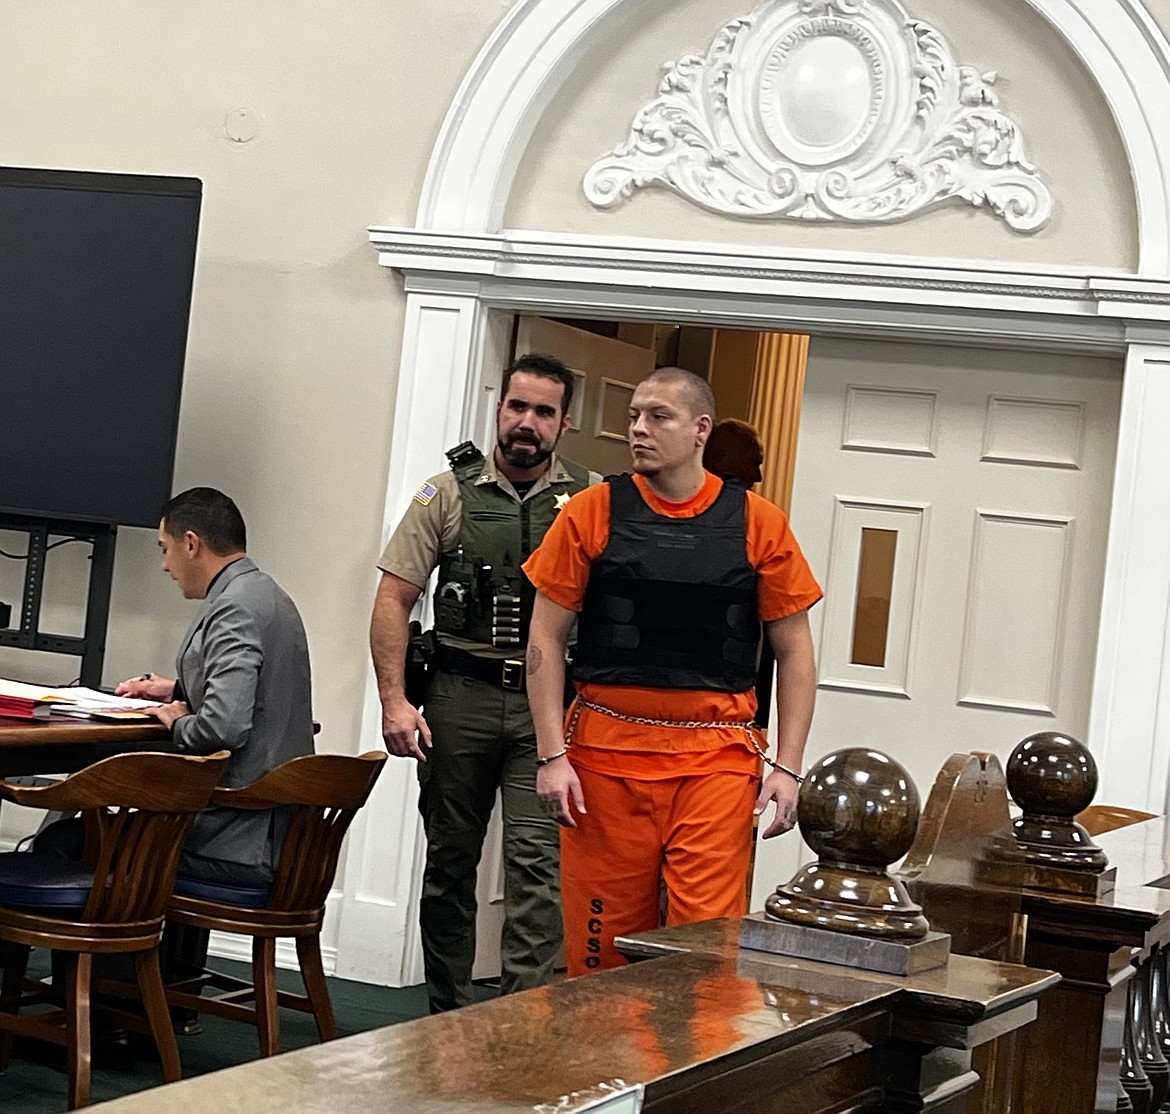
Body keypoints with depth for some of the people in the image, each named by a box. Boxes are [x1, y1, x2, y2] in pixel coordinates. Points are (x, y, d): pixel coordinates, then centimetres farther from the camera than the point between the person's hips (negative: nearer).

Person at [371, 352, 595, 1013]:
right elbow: (394, 599, 2)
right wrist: (394, 701, -6)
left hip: (548, 702, -1)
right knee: (450, 859, 9)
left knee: (538, 860, -11)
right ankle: (447, 1014, 21)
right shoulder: (449, 494, 4)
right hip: (460, 695, 1)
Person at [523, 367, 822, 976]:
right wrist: (551, 755, -4)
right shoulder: (593, 512, 4)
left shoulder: (759, 524, 4)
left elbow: (794, 652, 8)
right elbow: (545, 638, 4)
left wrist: (788, 767, 0)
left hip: (716, 759, 0)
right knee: (601, 942, 4)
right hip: (606, 752, 1)